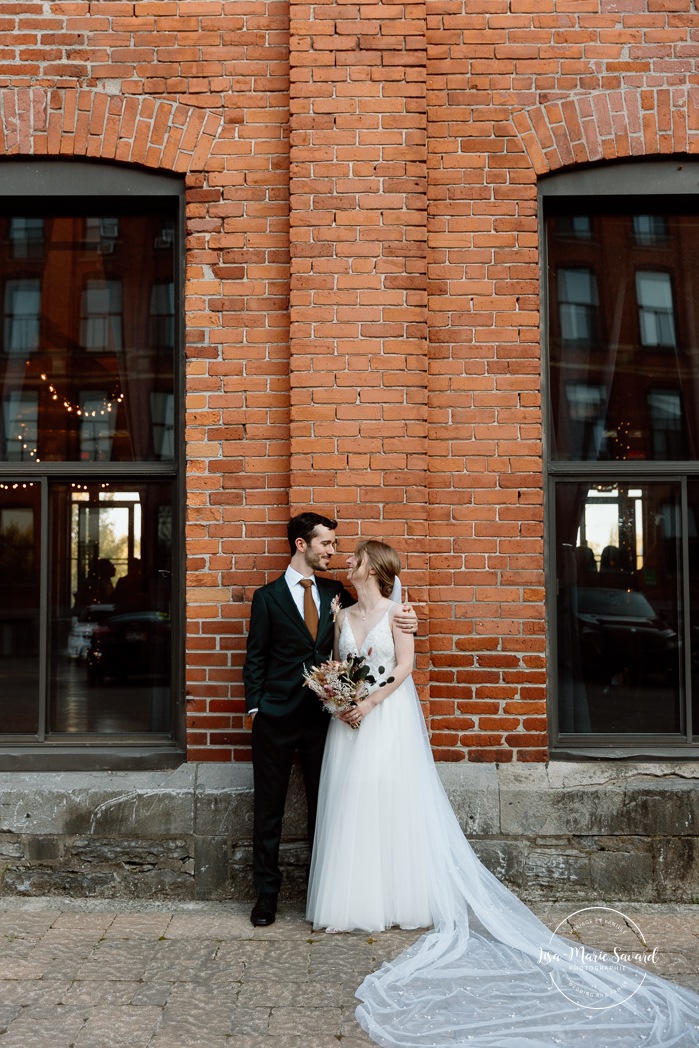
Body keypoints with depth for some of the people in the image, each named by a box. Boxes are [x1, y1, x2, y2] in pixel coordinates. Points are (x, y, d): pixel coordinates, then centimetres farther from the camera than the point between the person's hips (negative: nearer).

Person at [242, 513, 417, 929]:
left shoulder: (336, 593, 8)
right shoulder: (268, 597, 0)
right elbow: (256, 657, 1)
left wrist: (403, 620, -10)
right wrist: (255, 706, -7)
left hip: (323, 715, 3)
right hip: (277, 718, -2)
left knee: (323, 805, 9)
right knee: (269, 807, 6)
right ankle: (267, 893, 19)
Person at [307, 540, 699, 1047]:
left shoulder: (395, 610, -3)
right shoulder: (344, 616, 12)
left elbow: (403, 665, -10)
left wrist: (370, 701, -17)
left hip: (390, 719, -5)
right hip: (350, 722, 6)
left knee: (395, 805, -3)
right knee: (351, 809, 5)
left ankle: (405, 900, 7)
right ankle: (355, 903, 13)